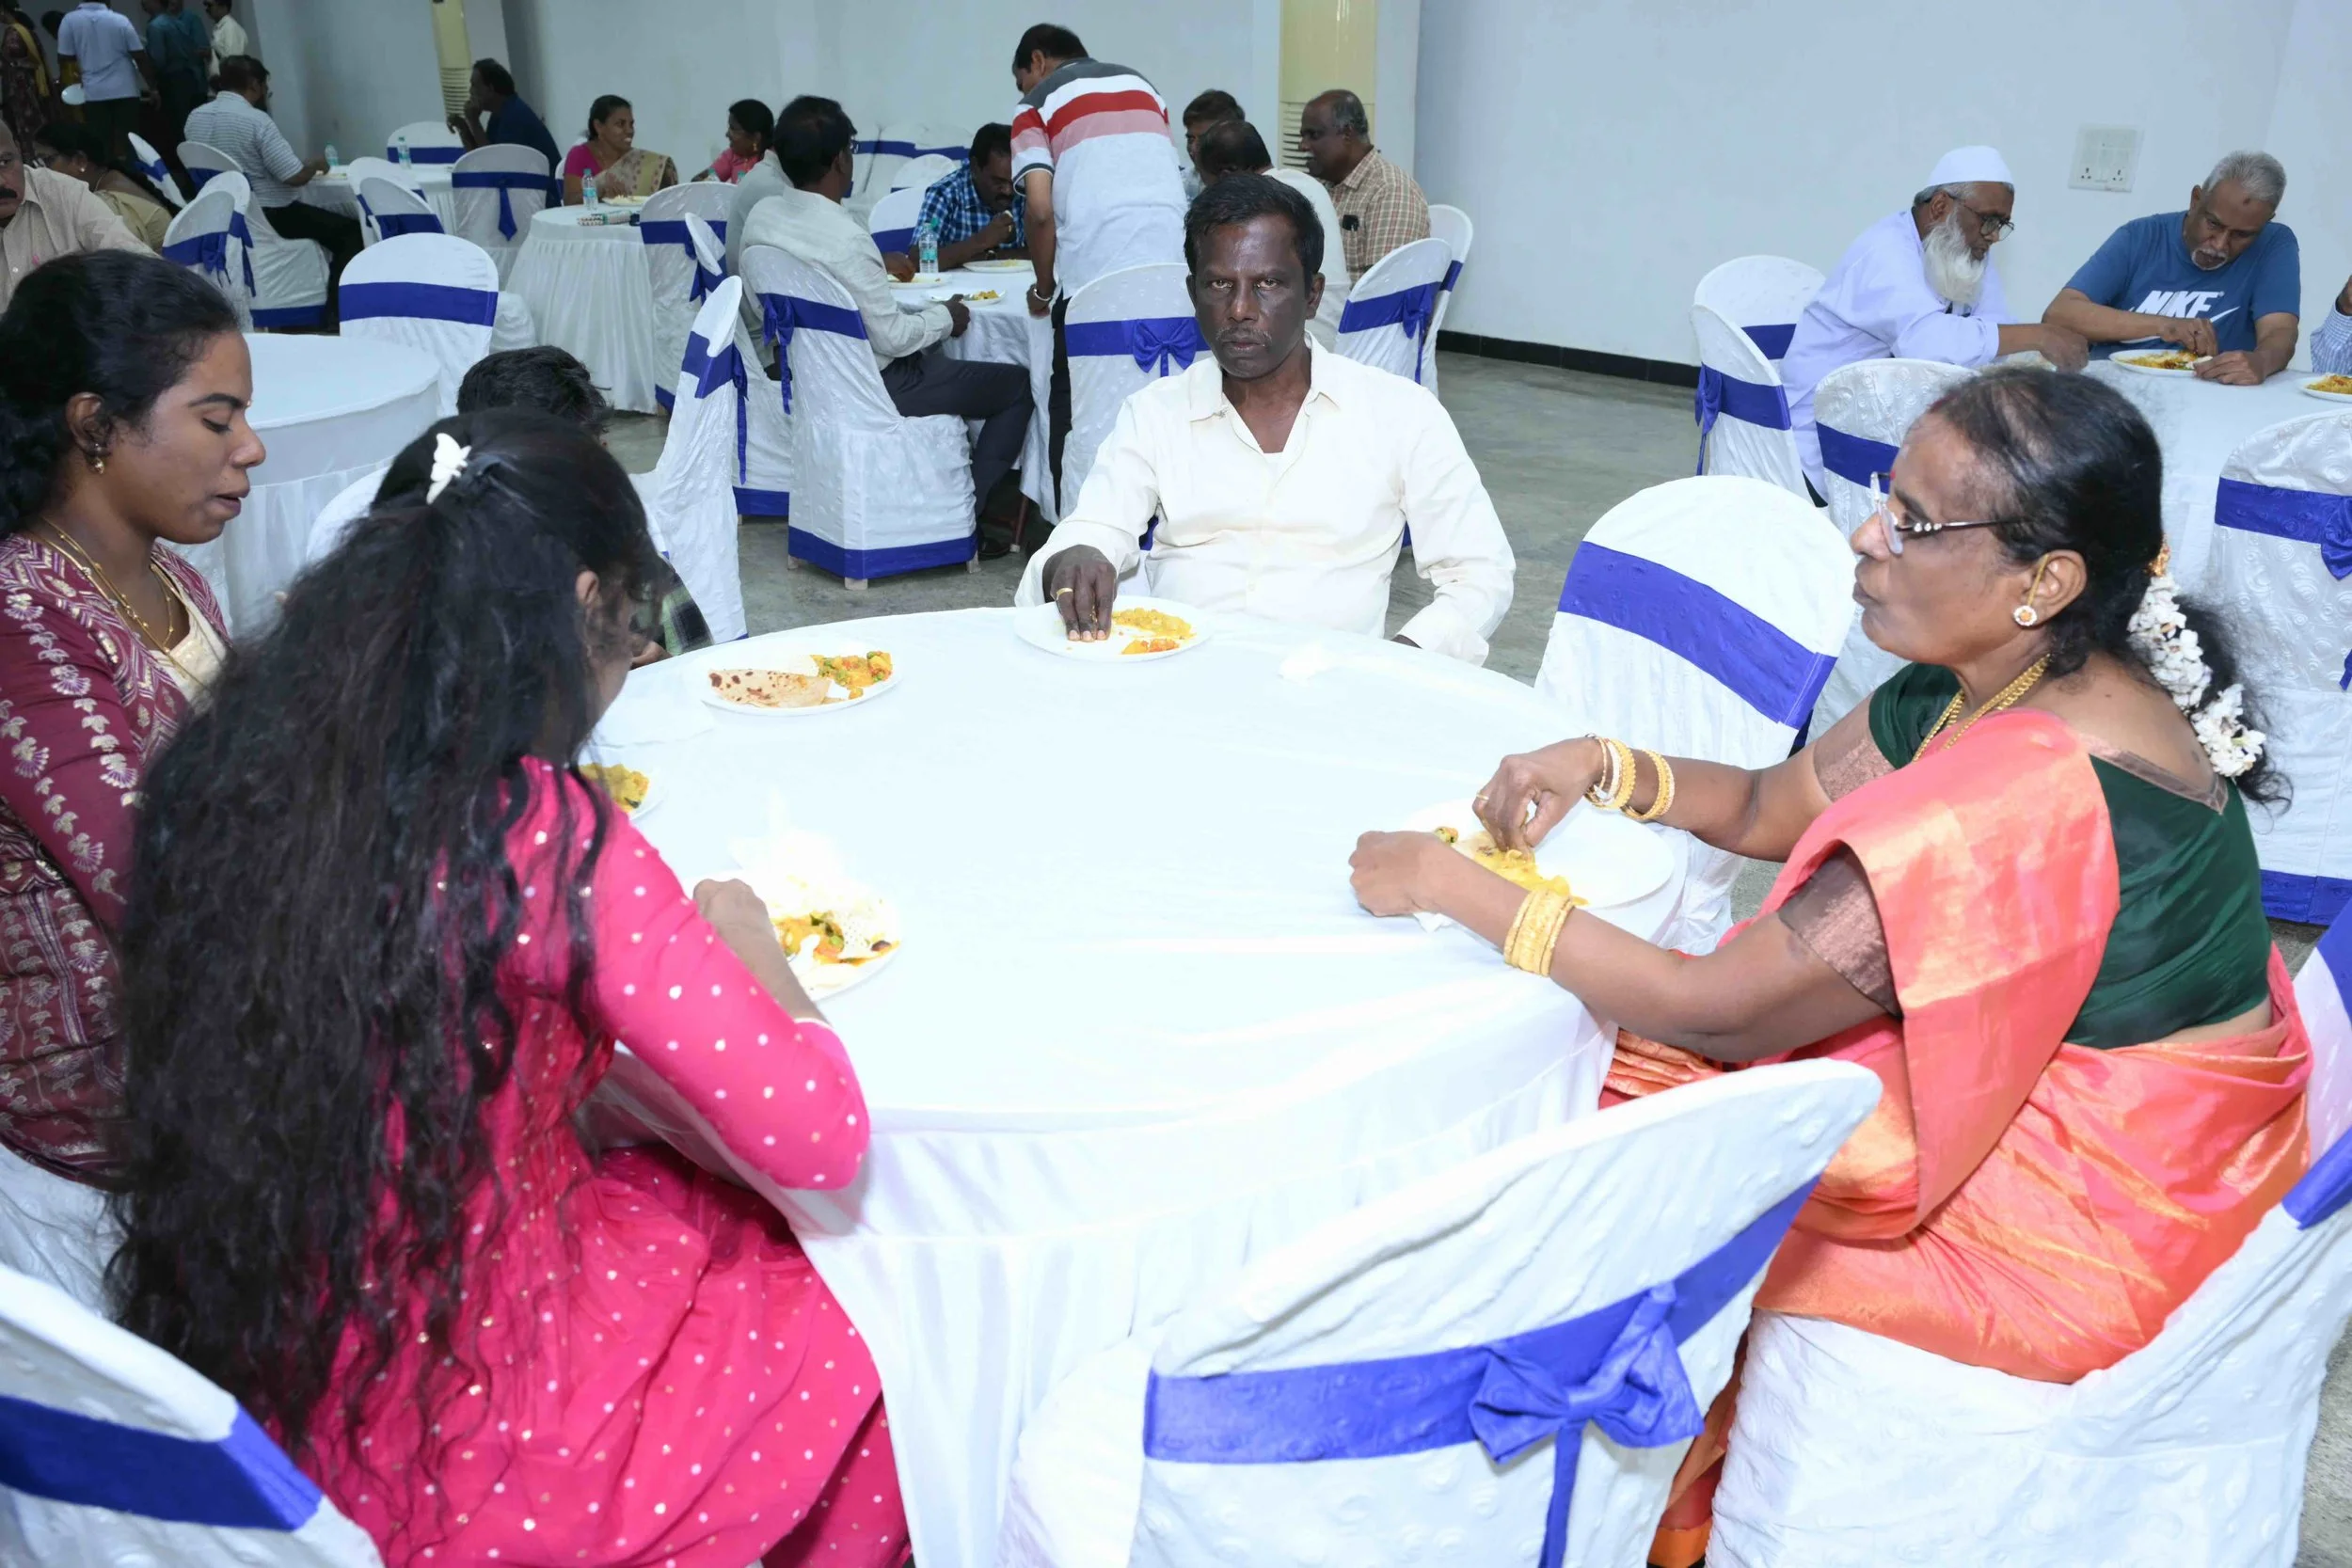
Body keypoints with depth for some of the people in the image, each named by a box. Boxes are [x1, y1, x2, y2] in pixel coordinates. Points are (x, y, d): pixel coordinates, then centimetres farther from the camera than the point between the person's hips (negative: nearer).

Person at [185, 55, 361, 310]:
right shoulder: (256, 120, -19)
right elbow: (295, 176, -21)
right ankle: (337, 312, -4)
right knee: (349, 230, -1)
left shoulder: (195, 118, 6)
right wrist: (316, 164, 2)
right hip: (268, 217, -9)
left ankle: (333, 308, 27)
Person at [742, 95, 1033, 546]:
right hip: (868, 388, -9)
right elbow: (890, 337, -24)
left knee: (935, 353, 34)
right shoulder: (844, 237, -28)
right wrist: (945, 317, -6)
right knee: (1019, 384, 2)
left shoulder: (762, 216, -4)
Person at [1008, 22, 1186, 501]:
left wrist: (1043, 287, 9)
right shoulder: (1142, 85, 23)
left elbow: (1040, 209, -5)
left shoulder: (1039, 103, 8)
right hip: (1172, 269, 4)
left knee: (1074, 407, 10)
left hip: (1092, 276, -4)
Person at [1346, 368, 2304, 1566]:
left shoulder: (2029, 800, -34)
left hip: (2076, 1222, -9)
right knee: (1591, 1067, 8)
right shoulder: (1991, 688, -4)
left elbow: (1716, 1012, -30)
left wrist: (1455, 887, -24)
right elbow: (1769, 809, 8)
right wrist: (1602, 767, -11)